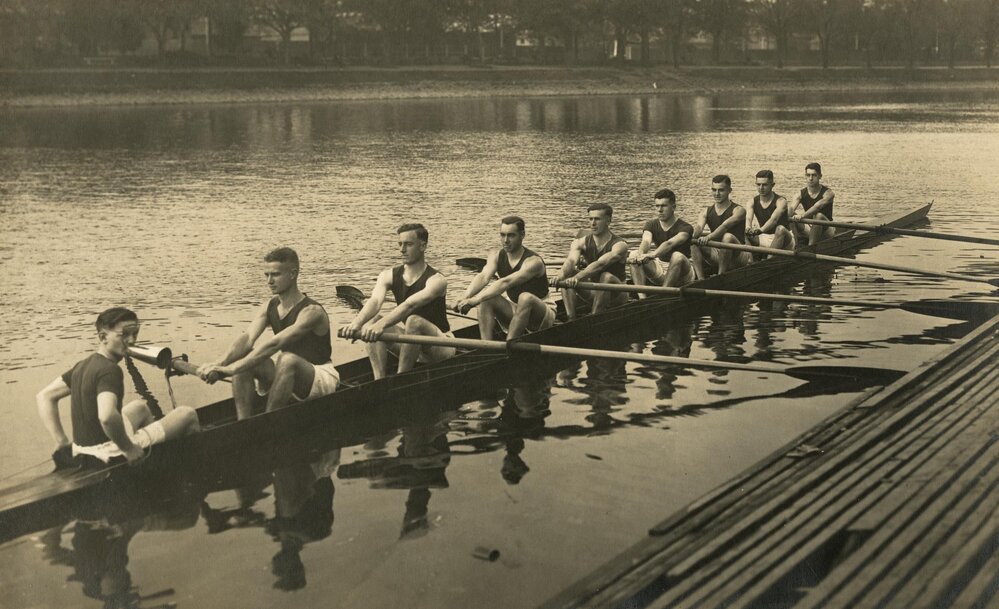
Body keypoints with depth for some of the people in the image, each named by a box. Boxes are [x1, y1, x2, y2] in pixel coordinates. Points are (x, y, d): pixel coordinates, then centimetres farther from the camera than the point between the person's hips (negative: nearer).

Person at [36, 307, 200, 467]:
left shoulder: (84, 365, 6)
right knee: (187, 415, 0)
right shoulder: (109, 370, -21)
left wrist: (62, 442, 9)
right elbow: (106, 416, -39)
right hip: (108, 454, -10)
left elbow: (44, 396, 12)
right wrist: (129, 448, -24)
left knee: (141, 406, 35)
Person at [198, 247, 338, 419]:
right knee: (245, 357, -15)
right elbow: (248, 337, -16)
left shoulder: (312, 311, -21)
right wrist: (220, 365, -36)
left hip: (322, 378, -7)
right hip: (288, 375, 7)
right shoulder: (269, 307, 1)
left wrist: (233, 368, -43)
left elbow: (275, 344, -34)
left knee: (287, 359, -37)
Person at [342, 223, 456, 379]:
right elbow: (375, 300, -22)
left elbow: (410, 305, -36)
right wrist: (356, 323, -43)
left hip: (441, 348, -6)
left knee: (414, 321, -35)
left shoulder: (436, 280, -18)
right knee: (373, 320, -17)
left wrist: (381, 325, -52)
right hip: (409, 342, 6)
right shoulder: (390, 275, -1)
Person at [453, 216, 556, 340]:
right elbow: (484, 277, -22)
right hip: (515, 311, 6)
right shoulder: (496, 256, -4)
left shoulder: (533, 262, -24)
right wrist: (465, 298, -43)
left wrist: (475, 300, -49)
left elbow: (506, 283, -38)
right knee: (486, 297, -18)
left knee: (526, 297, -37)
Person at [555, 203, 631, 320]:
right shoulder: (581, 242, -3)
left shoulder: (619, 245, -16)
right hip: (594, 294, 5)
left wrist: (577, 277, -51)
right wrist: (560, 276, -47)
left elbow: (600, 264, -35)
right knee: (567, 276, -18)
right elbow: (571, 261, -24)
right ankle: (571, 320, -30)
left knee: (606, 276, -35)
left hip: (616, 296, -4)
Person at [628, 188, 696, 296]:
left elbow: (670, 243, -32)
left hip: (681, 274, -4)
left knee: (677, 256, -37)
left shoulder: (685, 228, -11)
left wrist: (652, 255, -52)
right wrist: (640, 254, -44)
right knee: (634, 256, -19)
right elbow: (646, 241, -19)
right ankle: (642, 298, -34)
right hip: (659, 271, 5)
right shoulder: (651, 225, 3)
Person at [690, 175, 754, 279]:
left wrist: (709, 237, -44)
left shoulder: (738, 210, -6)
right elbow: (699, 227, -12)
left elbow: (725, 226, -26)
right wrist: (691, 236, -37)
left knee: (728, 236, -34)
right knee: (694, 242, -16)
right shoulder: (707, 211, 8)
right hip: (718, 256, 5)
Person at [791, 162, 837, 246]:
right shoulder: (801, 194, 2)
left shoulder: (827, 193, -10)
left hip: (827, 231, -4)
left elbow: (818, 206, -31)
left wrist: (802, 216, -49)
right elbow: (792, 208, -15)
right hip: (810, 231, 4)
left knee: (819, 216, -35)